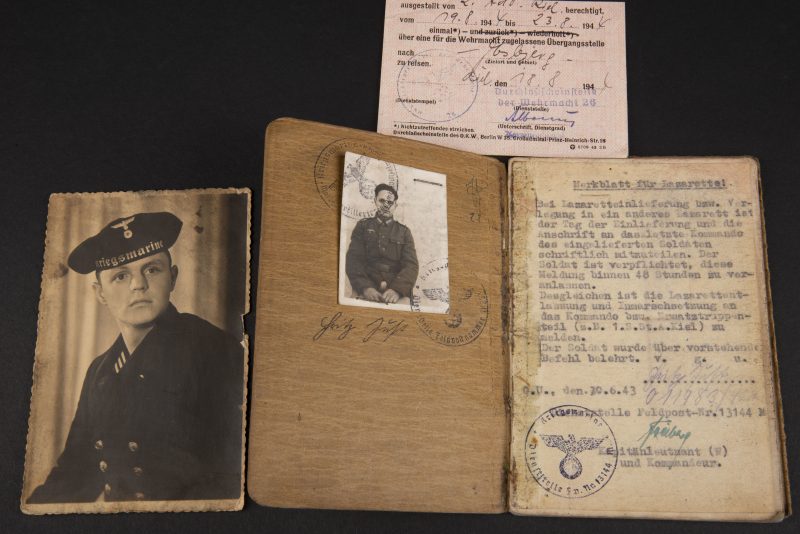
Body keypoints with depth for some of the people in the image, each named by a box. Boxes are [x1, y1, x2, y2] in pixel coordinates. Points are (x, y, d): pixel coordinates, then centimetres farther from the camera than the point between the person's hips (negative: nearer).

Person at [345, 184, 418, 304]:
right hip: (367, 290, -1)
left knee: (403, 302, -30)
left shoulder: (404, 231, 15)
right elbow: (353, 260, 3)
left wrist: (397, 289, -18)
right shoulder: (362, 226, 14)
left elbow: (411, 264, 3)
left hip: (397, 290, 1)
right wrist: (365, 287, -16)